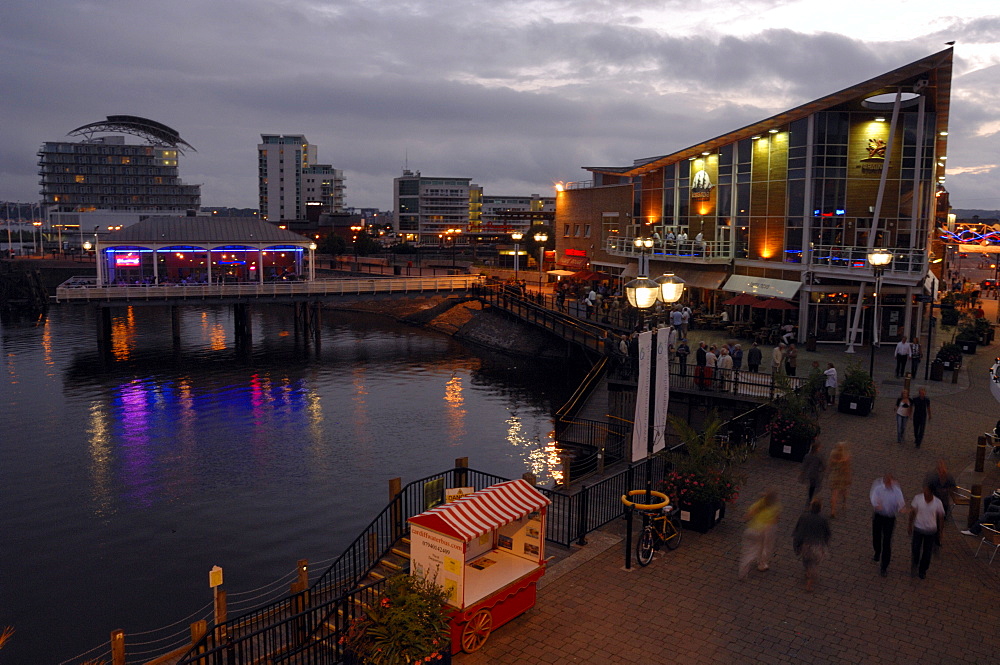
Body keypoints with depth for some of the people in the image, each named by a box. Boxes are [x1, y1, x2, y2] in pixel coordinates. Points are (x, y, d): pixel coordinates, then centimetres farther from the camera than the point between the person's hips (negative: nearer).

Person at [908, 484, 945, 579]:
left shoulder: (937, 502, -16)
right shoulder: (917, 498, -16)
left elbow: (941, 516, -2)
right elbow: (912, 512, -4)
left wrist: (940, 530, 5)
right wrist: (910, 526, 2)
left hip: (931, 531, 1)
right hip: (918, 528, 0)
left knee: (927, 552, 10)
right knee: (915, 550, -2)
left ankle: (922, 570, 32)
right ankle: (914, 565, 29)